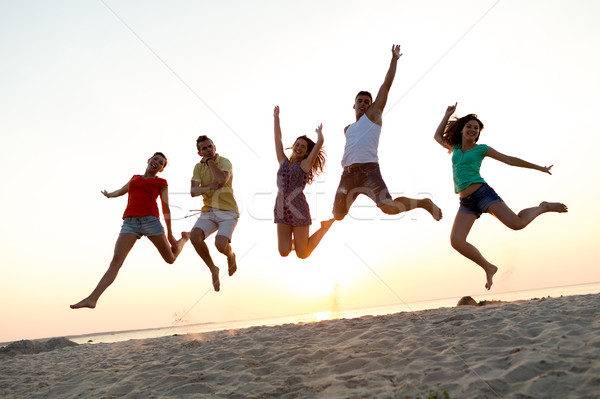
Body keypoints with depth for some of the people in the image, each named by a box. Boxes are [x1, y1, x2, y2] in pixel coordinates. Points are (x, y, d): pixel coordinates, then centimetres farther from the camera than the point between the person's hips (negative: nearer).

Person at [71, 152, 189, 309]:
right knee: (116, 262, -15)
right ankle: (92, 299, -18)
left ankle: (185, 238, 41)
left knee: (170, 259, 11)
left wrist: (170, 234, 7)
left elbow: (166, 209, 11)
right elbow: (121, 191, 46)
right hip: (130, 223, 2)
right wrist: (109, 195, 66)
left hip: (150, 220, -2)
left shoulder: (161, 182, 15)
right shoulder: (135, 178, 26)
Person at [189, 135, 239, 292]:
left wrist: (210, 161, -14)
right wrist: (210, 187, -20)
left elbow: (222, 180, -28)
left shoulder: (225, 162, -7)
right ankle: (213, 269, -1)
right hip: (208, 211, 4)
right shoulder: (198, 167, 7)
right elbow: (193, 192, -2)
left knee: (220, 245, -25)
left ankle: (230, 255, 16)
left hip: (228, 211, -4)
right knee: (195, 235, -23)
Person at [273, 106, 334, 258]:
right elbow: (278, 138, 18)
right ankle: (293, 241, 30)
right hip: (281, 211, 4)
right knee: (284, 252, -5)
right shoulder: (283, 162, 14)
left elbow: (320, 142, -2)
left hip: (299, 210, -4)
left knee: (302, 254, 3)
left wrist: (319, 132, 18)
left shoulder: (306, 164, 3)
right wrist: (276, 117, 21)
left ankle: (324, 228, 25)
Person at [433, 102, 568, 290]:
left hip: (482, 192, -4)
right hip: (466, 203, 4)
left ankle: (544, 207, 14)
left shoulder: (481, 148, 7)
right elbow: (437, 136, 34)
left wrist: (539, 167, 13)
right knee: (456, 241, -15)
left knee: (517, 223, -19)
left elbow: (509, 160, 11)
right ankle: (488, 268, 3)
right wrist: (448, 115, 30)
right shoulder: (456, 148, 19)